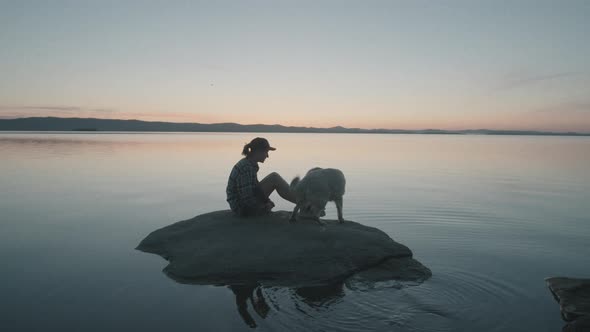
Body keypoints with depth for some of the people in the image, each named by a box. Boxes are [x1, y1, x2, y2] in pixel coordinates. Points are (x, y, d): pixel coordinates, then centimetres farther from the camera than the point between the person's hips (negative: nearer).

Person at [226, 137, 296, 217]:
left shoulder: (245, 163, 7)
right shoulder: (247, 168, -23)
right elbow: (247, 199, -25)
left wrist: (266, 201, 8)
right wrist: (265, 207, -11)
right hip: (244, 208, -10)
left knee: (274, 177, 15)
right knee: (274, 178, -15)